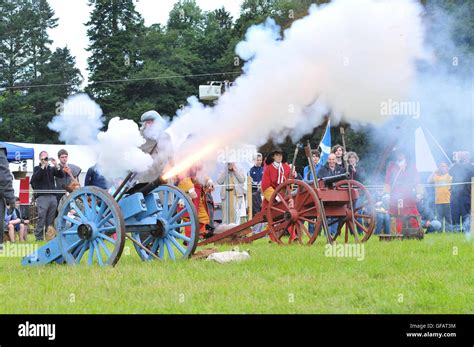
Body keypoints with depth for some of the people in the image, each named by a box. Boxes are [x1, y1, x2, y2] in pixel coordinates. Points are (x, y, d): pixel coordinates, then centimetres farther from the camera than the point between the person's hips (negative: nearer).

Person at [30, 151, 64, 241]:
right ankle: (38, 237, -9)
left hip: (53, 196, 4)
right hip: (42, 196, -4)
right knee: (41, 218, -10)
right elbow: (36, 177, -11)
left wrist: (56, 165, -8)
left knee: (51, 220, 5)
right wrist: (43, 166, -18)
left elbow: (62, 175, 7)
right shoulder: (37, 168, 8)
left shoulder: (51, 168, 17)